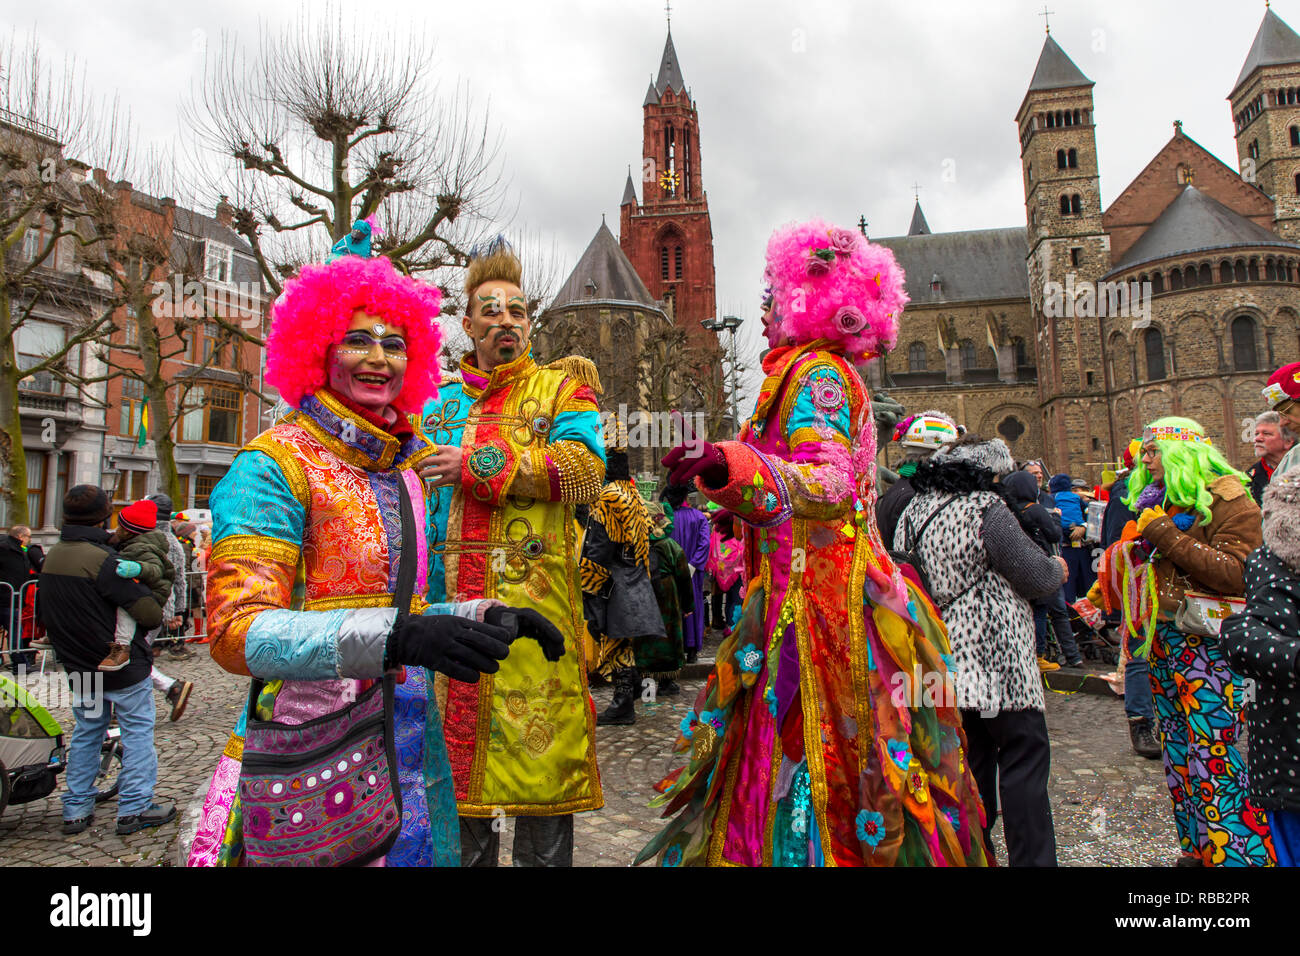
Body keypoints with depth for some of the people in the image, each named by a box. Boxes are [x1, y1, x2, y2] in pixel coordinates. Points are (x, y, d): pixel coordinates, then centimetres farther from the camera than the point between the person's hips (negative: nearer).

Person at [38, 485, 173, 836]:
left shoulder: (51, 557, 3)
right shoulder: (102, 559, -22)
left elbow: (45, 615, 15)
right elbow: (150, 613, -25)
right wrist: (158, 616, -4)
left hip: (79, 668, 8)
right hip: (123, 666, -7)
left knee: (86, 733, 19)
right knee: (137, 732, 4)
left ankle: (76, 809, 25)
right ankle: (134, 809, 9)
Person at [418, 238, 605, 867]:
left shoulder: (560, 385, 5)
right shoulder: (439, 403, 18)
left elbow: (585, 470, -11)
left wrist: (478, 464, -14)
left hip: (534, 600, -4)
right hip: (449, 602, 4)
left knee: (539, 756, 2)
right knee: (455, 752, 12)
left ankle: (540, 858, 21)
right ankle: (466, 854, 31)